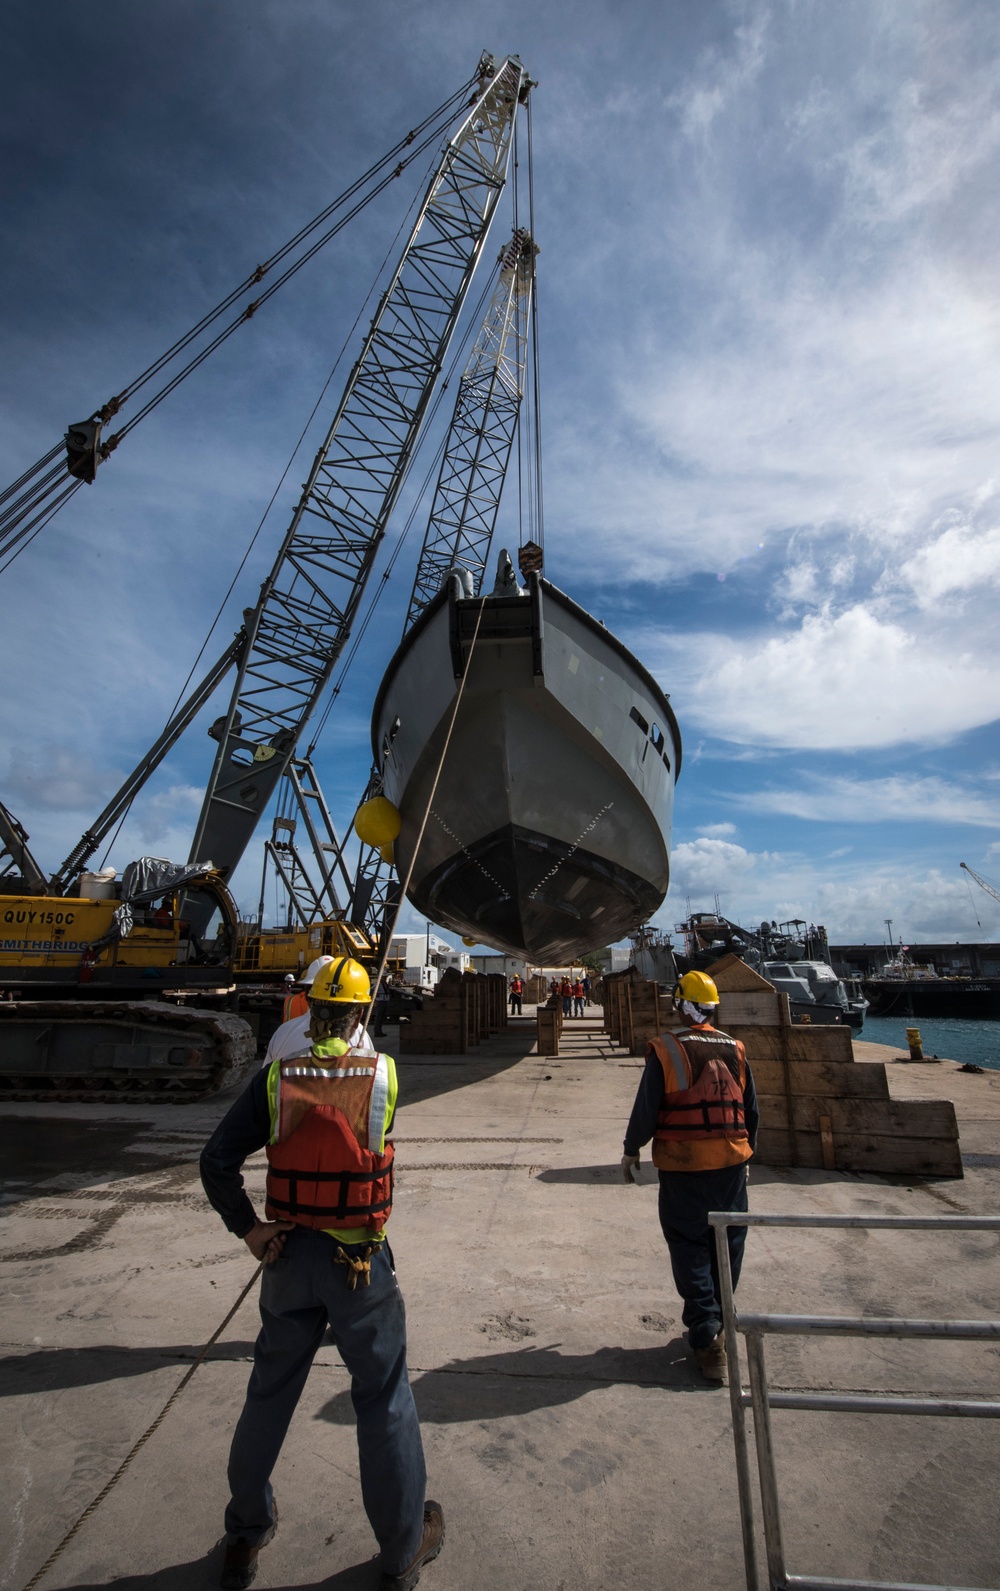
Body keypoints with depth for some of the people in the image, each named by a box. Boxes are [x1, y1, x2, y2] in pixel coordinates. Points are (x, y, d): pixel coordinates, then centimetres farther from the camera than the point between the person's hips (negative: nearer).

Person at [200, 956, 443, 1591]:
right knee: (385, 1399, 16)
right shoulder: (384, 1075, -16)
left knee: (269, 1394, 23)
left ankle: (246, 1538, 44)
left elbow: (217, 1162, -15)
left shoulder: (275, 1079, -12)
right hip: (363, 1260, -2)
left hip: (291, 1254, 2)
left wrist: (248, 1227, -4)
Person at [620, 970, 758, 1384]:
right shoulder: (735, 1049, 1)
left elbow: (646, 1107, -10)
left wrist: (631, 1151, 5)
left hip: (682, 1166, -4)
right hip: (730, 1162, 4)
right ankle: (715, 1323, 31)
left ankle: (707, 1338, 5)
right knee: (727, 1245, 18)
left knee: (690, 1248, 7)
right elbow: (751, 1109, 10)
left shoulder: (665, 1050, -12)